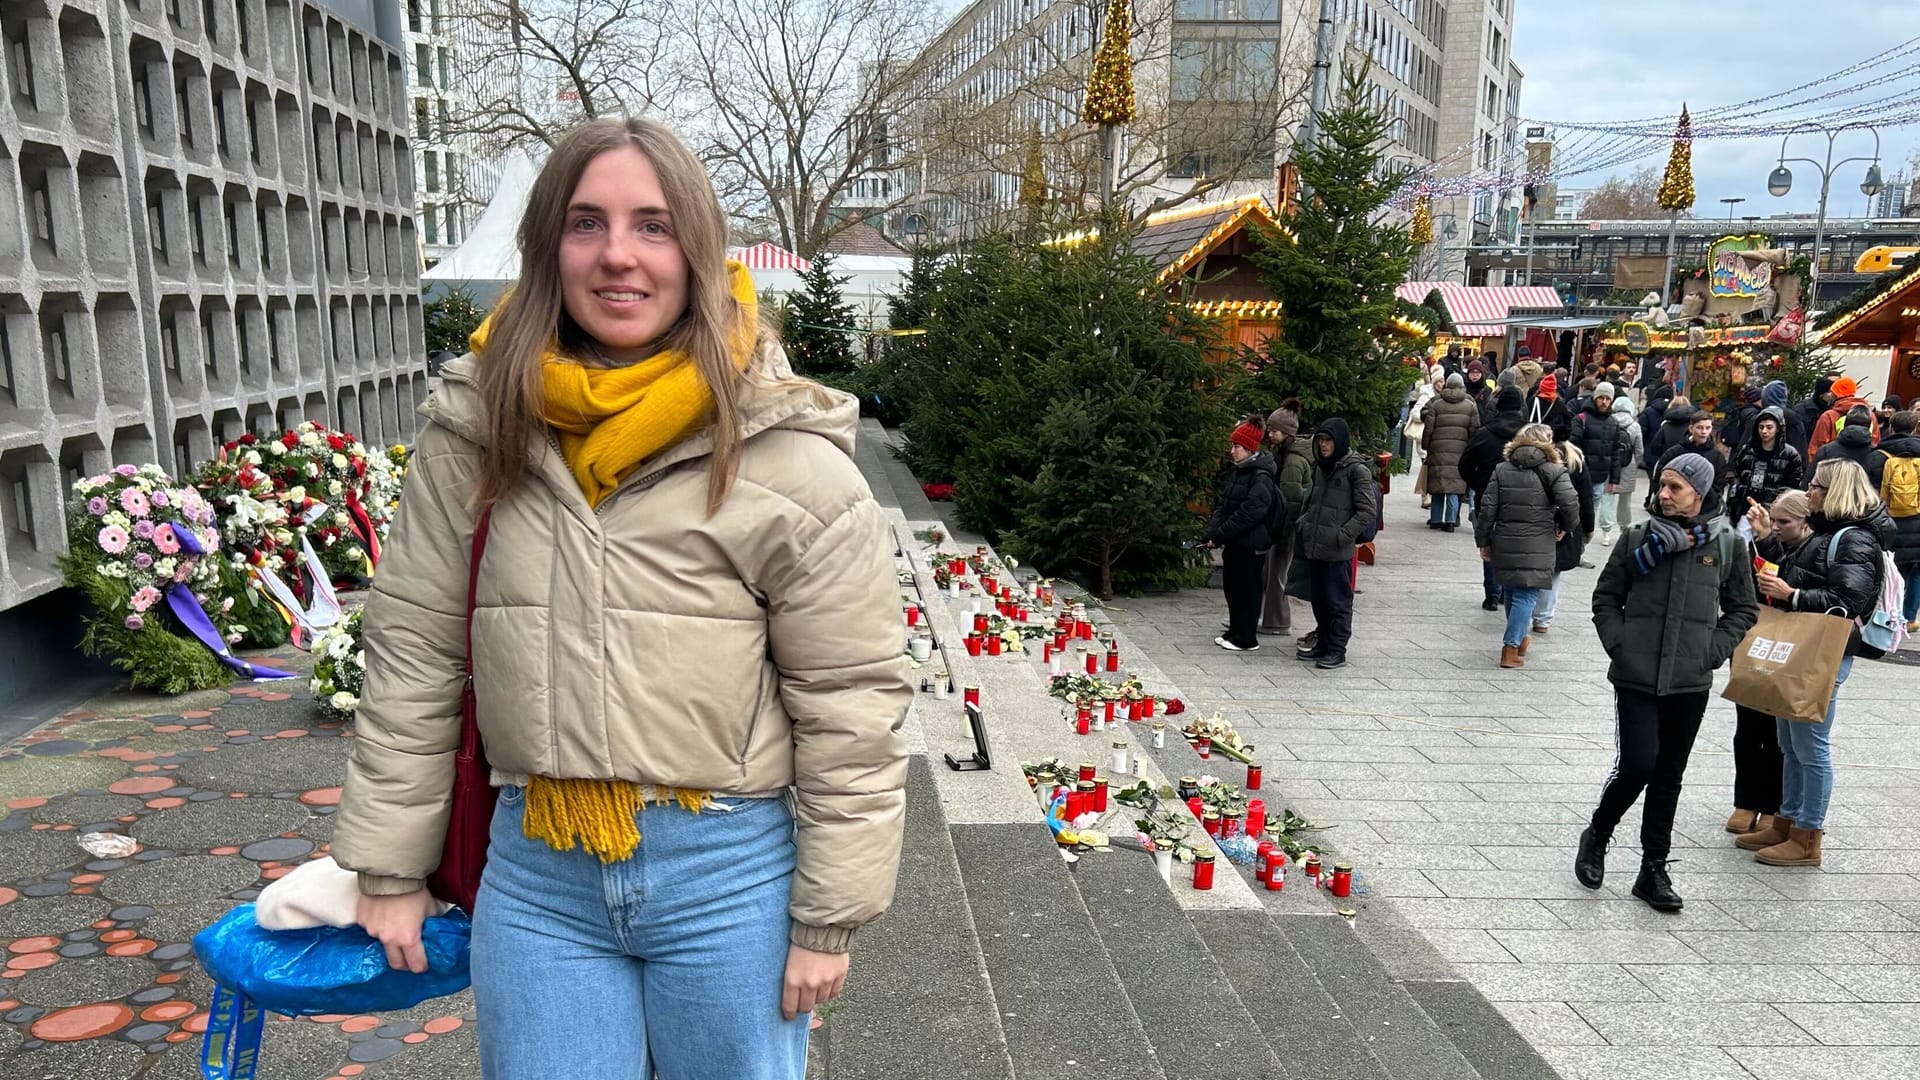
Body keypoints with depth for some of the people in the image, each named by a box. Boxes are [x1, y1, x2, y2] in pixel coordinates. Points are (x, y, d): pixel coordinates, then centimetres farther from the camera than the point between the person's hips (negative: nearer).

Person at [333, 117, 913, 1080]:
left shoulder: (787, 456, -13)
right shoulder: (476, 430, -2)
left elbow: (850, 705, -9)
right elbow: (412, 650, 4)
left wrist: (828, 917, -6)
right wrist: (391, 866, 6)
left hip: (728, 870, -2)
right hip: (536, 871, 3)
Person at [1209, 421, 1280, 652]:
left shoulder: (1261, 477, -17)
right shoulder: (1238, 472, 12)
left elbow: (1250, 512, -24)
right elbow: (1223, 504, 13)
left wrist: (1220, 534, -21)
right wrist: (1213, 531, -3)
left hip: (1251, 544, -9)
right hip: (1234, 542, 9)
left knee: (1247, 590, -1)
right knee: (1231, 587, 15)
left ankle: (1246, 638, 8)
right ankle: (1235, 631, 27)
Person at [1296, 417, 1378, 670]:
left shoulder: (1356, 469, -10)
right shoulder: (1321, 467, 12)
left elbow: (1368, 511, -12)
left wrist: (1343, 535, -16)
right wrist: (1305, 522, 11)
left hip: (1338, 552, -7)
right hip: (1314, 546, 7)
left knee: (1338, 602, 1)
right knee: (1318, 600, 14)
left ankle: (1337, 650, 9)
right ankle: (1323, 644, 26)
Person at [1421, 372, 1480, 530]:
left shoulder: (1436, 404, 4)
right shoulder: (1471, 406, 6)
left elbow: (1428, 429, 3)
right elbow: (1475, 430, 5)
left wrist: (1426, 446, 13)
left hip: (1438, 450, 0)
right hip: (1460, 451, 0)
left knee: (1438, 487, 6)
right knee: (1455, 486, -1)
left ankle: (1436, 519, 10)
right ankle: (1451, 520, -7)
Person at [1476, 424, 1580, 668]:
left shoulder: (1502, 470, 7)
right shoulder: (1553, 471, -3)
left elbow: (1488, 509, 3)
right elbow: (1570, 504, -14)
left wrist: (1484, 541, 10)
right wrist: (1565, 528, 6)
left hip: (1504, 544, 4)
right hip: (1536, 546, -4)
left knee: (1511, 592, 19)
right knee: (1526, 595, -1)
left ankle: (1519, 638, 36)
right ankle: (1511, 648, -6)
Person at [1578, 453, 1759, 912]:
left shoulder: (1728, 544, 1)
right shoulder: (1637, 538, 0)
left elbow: (1744, 610, 10)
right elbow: (1606, 597, 8)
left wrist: (1712, 650, -3)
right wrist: (1617, 644, -4)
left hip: (1690, 683, 2)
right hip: (1636, 678, -1)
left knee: (1669, 776, 10)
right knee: (1637, 766, -11)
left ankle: (1654, 870, 21)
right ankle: (1597, 836, 16)